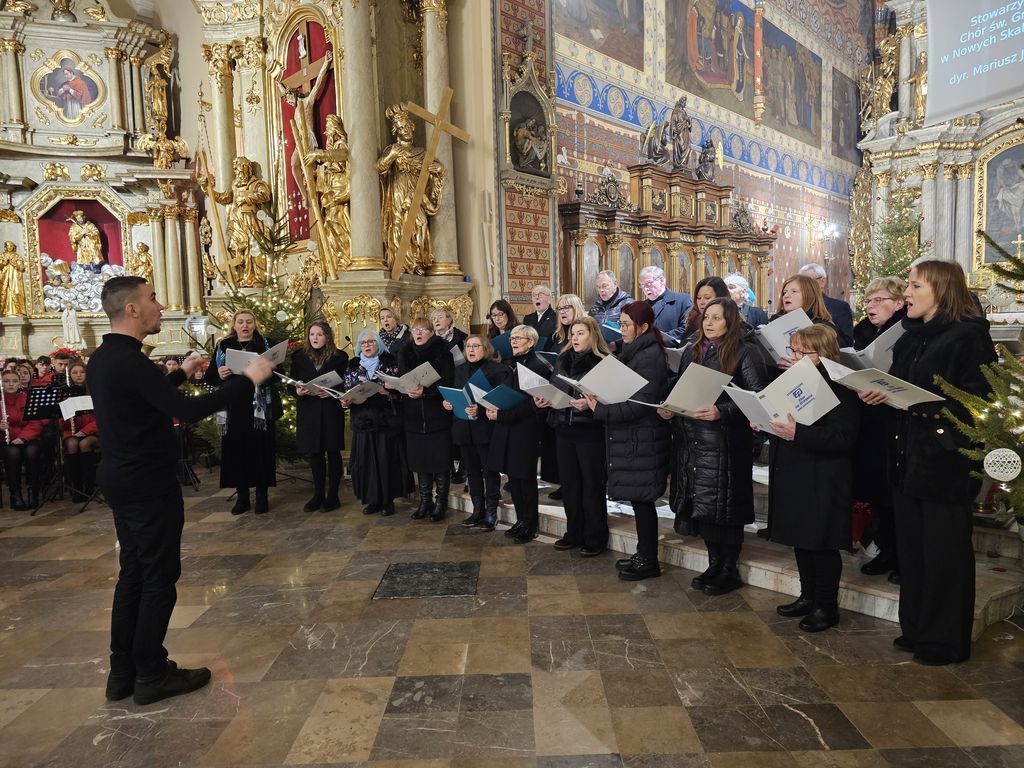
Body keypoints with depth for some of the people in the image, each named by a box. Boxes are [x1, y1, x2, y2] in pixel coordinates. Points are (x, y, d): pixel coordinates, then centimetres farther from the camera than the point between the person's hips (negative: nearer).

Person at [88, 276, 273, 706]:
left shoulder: (103, 358, 8)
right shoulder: (129, 361, -23)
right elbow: (189, 411, -30)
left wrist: (181, 374, 26)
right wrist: (247, 379, -25)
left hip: (122, 479, 10)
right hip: (148, 485, -10)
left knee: (133, 572, 17)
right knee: (159, 577, 3)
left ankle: (123, 671, 26)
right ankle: (152, 675, 15)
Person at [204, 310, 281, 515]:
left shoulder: (264, 344, 5)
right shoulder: (224, 346, 10)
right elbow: (210, 377, 7)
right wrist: (219, 375, -15)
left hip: (260, 408, -2)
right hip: (233, 408, 2)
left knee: (260, 449, 0)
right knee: (236, 451, 3)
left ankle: (262, 496, 11)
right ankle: (242, 496, 15)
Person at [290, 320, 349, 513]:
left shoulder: (339, 357, 0)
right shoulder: (299, 357, 7)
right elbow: (293, 384, 7)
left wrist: (332, 392, -18)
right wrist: (298, 391, -14)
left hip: (331, 411, -2)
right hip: (308, 411, 2)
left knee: (333, 452, 3)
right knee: (315, 454, 8)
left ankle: (332, 495, 11)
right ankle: (318, 495, 18)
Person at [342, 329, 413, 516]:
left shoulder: (390, 362, 2)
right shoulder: (353, 366, 12)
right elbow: (347, 391, 13)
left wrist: (388, 391, -23)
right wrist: (345, 401, -8)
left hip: (387, 420, -3)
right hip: (363, 421, 3)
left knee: (387, 459, -1)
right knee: (365, 461, 4)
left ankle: (388, 500, 11)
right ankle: (372, 499, 16)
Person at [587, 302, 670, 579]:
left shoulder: (649, 356, -14)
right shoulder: (633, 352, 14)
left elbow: (640, 403, -22)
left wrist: (600, 410, -21)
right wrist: (598, 401, 1)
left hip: (642, 440, -9)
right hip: (630, 437, 9)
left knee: (641, 499, 0)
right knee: (638, 499, 14)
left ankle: (648, 561, 12)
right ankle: (644, 554, 25)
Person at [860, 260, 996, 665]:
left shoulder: (968, 336, -10)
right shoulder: (910, 338, 14)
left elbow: (979, 397, -16)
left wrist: (925, 403, -23)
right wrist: (878, 393, -3)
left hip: (946, 460, -8)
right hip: (908, 455, 8)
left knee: (945, 551, 3)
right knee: (911, 546, 14)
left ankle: (946, 639, 18)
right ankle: (916, 628, 28)